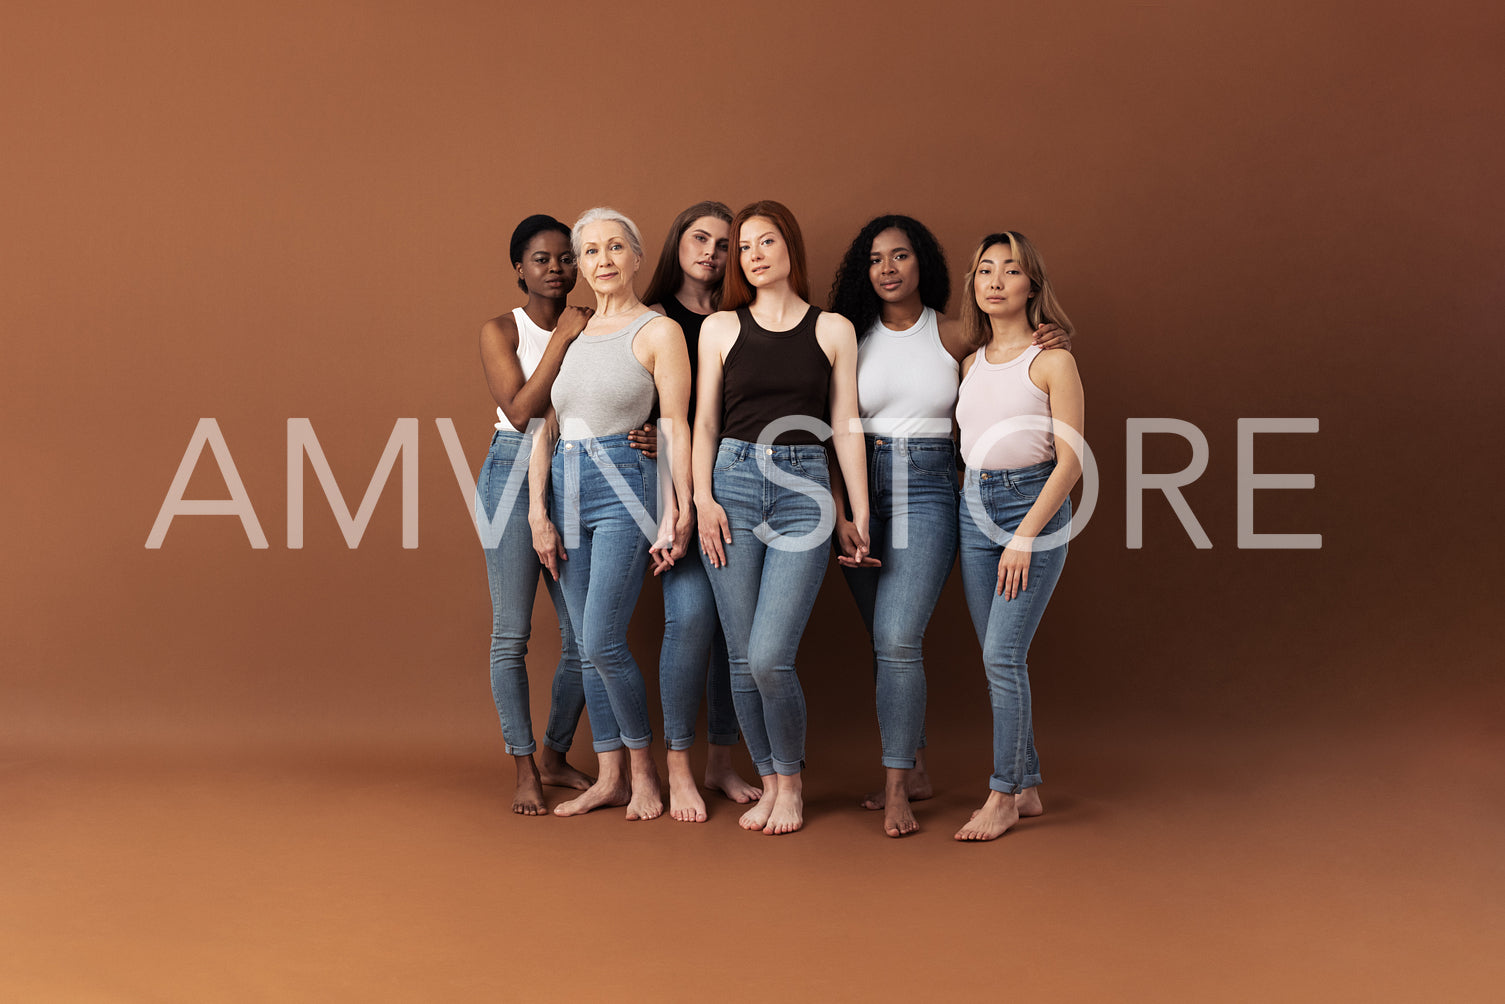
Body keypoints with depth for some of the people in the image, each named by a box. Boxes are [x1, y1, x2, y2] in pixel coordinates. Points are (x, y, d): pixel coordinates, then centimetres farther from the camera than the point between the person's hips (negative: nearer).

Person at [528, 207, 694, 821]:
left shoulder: (659, 332, -3)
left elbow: (674, 427, -6)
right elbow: (545, 426, 10)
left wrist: (678, 513, -11)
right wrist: (538, 511, 3)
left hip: (625, 485, -6)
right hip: (567, 490, 6)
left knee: (603, 643, -10)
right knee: (588, 648, 8)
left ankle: (643, 767, 8)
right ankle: (610, 776, 16)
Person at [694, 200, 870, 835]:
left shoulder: (833, 330, 8)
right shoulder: (720, 328, 9)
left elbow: (845, 425, 7)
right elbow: (704, 422, 9)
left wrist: (860, 511, 3)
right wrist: (704, 498, -3)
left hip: (805, 489, -2)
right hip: (734, 480, 2)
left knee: (770, 657, -12)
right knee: (742, 658, 2)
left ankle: (793, 782, 10)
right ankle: (769, 783, 19)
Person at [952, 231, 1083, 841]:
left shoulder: (1051, 360, -5)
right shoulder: (972, 365, 12)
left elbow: (1071, 459, -10)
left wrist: (1026, 535, -16)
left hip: (1034, 504, -6)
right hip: (975, 508, 6)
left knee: (1002, 655, -12)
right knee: (999, 659, 7)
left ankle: (1002, 795, -2)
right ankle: (1027, 788, 17)